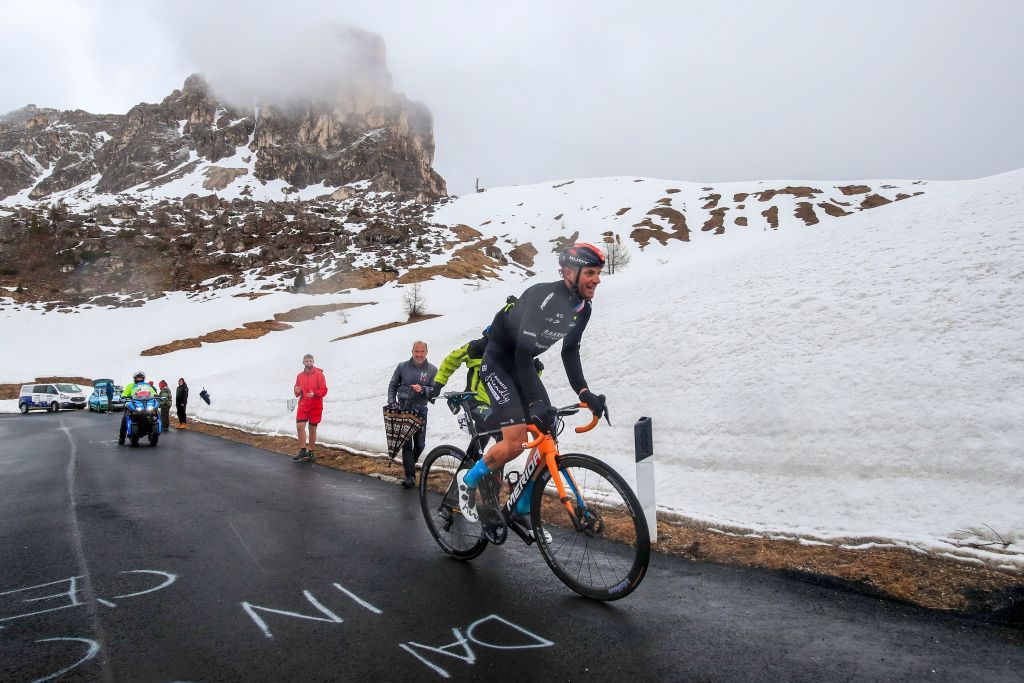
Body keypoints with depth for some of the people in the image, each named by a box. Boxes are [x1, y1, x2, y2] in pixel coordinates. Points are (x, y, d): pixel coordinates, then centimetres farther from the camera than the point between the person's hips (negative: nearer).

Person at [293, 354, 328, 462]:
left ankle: (310, 451, 17)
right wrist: (297, 391, -8)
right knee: (300, 426, -10)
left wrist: (314, 394, -26)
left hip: (315, 406, -3)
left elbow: (324, 390, -9)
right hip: (303, 405, 3)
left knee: (312, 429, 5)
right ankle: (302, 450, 0)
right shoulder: (300, 376, 8)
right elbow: (297, 393, 15)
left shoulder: (318, 374, -5)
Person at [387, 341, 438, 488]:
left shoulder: (432, 370, 3)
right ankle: (410, 476, -2)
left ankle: (410, 464, 36)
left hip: (420, 411, 1)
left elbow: (435, 391, -2)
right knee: (407, 443, -5)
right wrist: (391, 403, -1)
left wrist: (422, 389, -20)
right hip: (403, 409, -1)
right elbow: (392, 386, 12)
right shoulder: (402, 367, 4)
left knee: (420, 444, 8)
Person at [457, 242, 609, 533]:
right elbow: (522, 352, -34)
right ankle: (469, 480, 9)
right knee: (516, 442, -19)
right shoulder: (544, 296, -29)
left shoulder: (583, 308, -3)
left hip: (524, 364, 8)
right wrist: (536, 402, -39)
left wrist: (584, 393, -3)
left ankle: (522, 510, 14)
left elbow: (570, 352, 8)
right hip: (498, 363, -8)